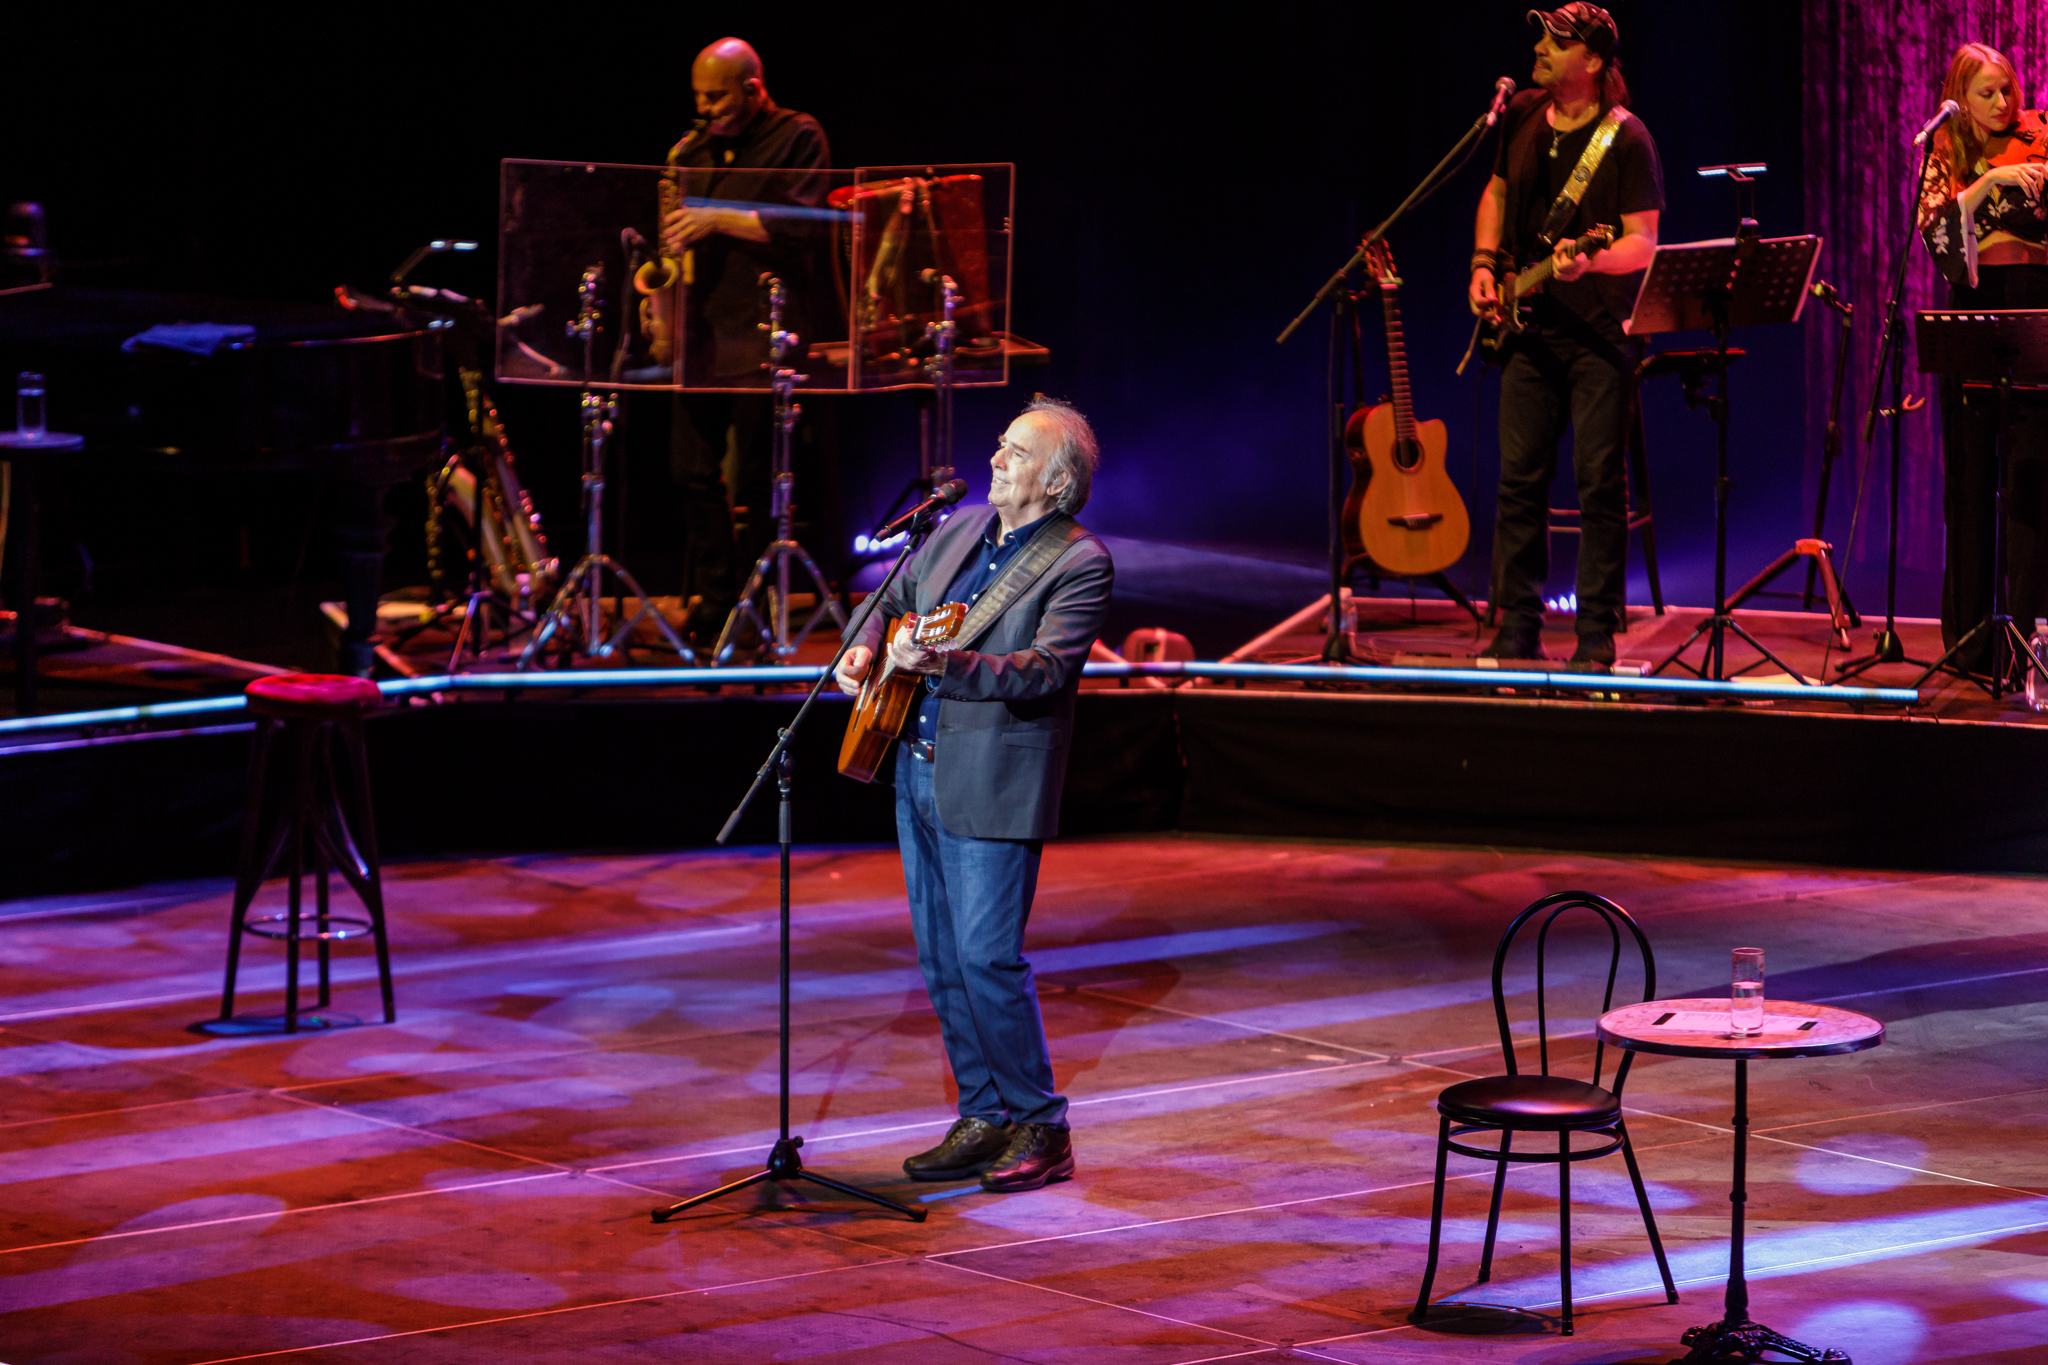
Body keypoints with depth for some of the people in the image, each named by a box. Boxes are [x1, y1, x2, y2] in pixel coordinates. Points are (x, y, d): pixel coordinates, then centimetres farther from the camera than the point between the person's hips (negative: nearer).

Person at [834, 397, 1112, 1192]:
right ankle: (985, 1118, 20)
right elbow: (895, 601, 27)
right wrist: (864, 650, 6)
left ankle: (1040, 1129, 2)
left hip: (994, 785, -8)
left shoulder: (1080, 564, -10)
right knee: (941, 959, 10)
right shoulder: (960, 531, 12)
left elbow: (1047, 670, -22)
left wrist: (943, 665, -35)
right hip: (918, 770, 8)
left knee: (988, 957, -10)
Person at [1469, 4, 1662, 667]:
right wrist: (1483, 264, 7)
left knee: (1600, 481, -5)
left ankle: (1597, 637, 2)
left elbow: (1644, 242, -14)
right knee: (1520, 478, 5)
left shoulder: (1625, 139, -12)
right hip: (1530, 327, 5)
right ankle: (1516, 631, 12)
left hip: (1599, 334, -5)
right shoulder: (1522, 115, 6)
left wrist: (1588, 263, -32)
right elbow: (1497, 192, 22)